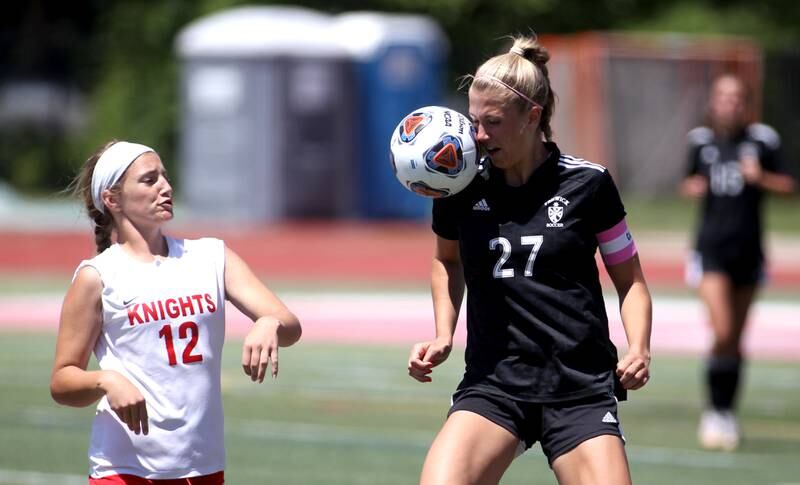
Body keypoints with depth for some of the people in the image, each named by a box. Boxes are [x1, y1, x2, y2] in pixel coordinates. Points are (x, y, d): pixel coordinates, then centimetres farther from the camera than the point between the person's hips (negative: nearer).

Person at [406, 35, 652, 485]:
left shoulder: (588, 183, -3)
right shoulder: (461, 189, 2)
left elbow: (630, 279, 9)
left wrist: (638, 349, -7)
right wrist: (443, 335, 11)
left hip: (580, 390, -1)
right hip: (493, 383, 1)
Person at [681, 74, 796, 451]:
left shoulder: (762, 140, -1)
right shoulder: (701, 141, 5)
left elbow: (788, 186, 0)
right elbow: (689, 183, 19)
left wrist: (761, 177, -18)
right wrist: (693, 187, -3)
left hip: (748, 248, 1)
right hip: (711, 248, -1)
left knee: (736, 339, 8)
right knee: (722, 332, -16)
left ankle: (727, 413, 20)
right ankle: (714, 412, -5)